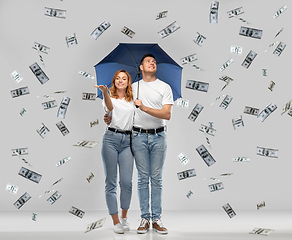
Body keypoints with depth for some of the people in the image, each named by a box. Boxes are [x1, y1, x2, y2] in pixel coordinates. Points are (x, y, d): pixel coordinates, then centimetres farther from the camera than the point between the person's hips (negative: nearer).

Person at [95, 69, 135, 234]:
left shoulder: (133, 100, 17)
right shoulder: (109, 97, 8)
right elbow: (109, 107, -16)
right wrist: (105, 91, -35)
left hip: (127, 141, 2)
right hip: (111, 139, -2)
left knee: (127, 182, -5)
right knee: (111, 182, -1)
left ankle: (125, 216, 17)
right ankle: (116, 221, 7)